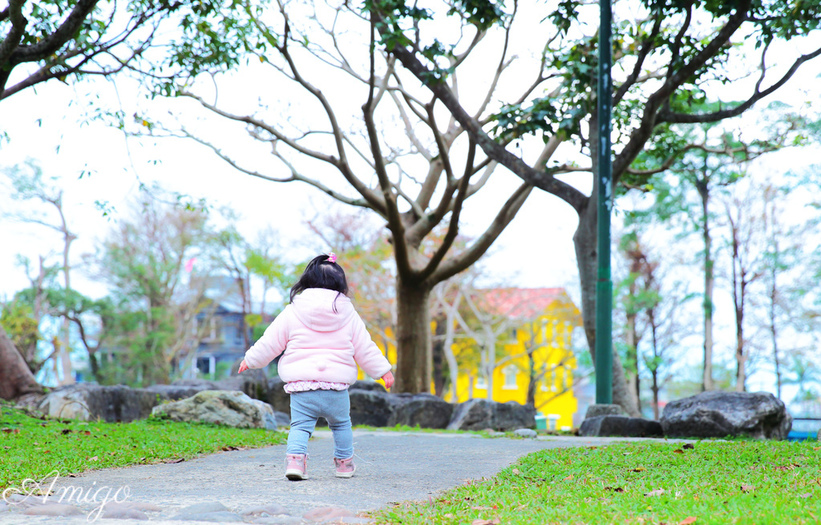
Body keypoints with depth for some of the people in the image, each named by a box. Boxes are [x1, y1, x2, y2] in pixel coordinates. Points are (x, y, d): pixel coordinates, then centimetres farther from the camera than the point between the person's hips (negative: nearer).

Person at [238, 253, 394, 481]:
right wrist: (383, 370, 20)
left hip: (301, 384, -1)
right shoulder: (348, 314, 5)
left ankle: (295, 458, -19)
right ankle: (344, 462, 27)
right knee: (341, 423, 22)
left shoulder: (292, 312, 2)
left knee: (300, 425, 3)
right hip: (337, 385, 1)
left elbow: (270, 342, 8)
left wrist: (251, 359, 22)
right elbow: (365, 348, 9)